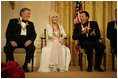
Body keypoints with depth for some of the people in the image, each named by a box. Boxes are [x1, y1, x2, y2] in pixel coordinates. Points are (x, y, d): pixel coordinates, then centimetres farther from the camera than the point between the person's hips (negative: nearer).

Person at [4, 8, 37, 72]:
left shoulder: (30, 24, 21)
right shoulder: (13, 21, 13)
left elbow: (34, 34, 10)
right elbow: (8, 33, 3)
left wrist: (30, 40, -13)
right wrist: (11, 41, -16)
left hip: (25, 42, 2)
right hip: (14, 41, -1)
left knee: (32, 47, -30)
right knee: (7, 48, -31)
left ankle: (25, 65, -12)